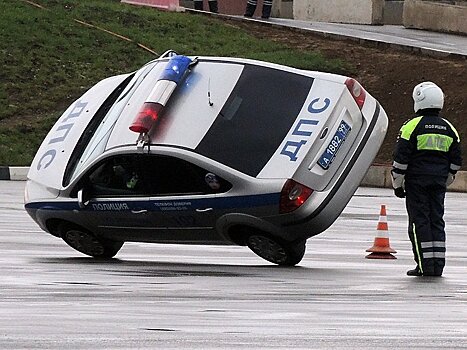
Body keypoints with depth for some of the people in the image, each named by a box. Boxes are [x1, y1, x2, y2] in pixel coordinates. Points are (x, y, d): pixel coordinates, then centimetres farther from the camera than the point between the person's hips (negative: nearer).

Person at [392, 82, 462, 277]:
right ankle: (438, 266, 6)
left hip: (417, 182, -5)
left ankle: (425, 265, -6)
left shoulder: (412, 126, -8)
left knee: (419, 222, -2)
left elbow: (401, 158, -8)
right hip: (438, 184, 5)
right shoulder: (449, 129, 9)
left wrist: (397, 184, 0)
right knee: (436, 221, 9)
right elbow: (456, 160, 14)